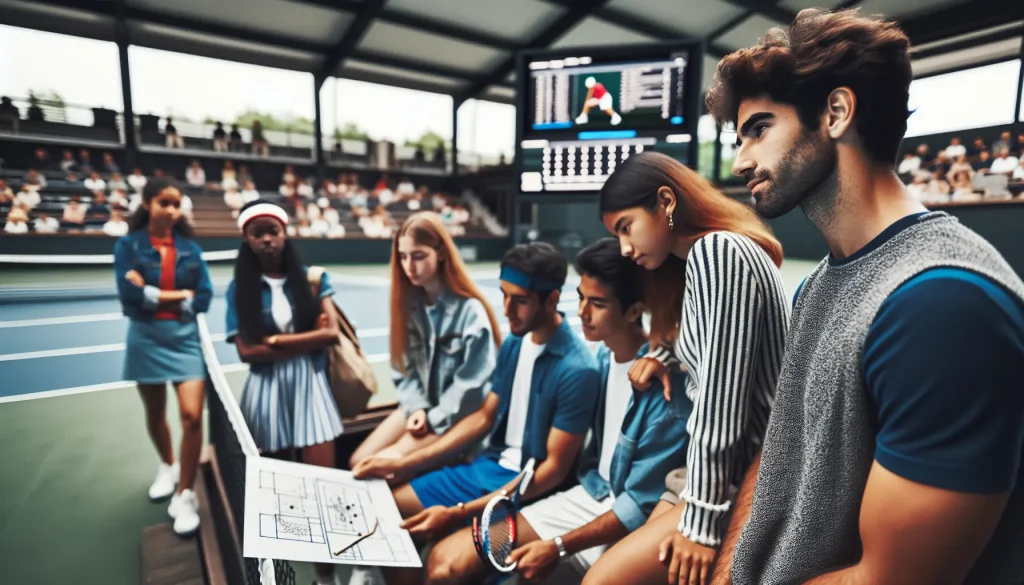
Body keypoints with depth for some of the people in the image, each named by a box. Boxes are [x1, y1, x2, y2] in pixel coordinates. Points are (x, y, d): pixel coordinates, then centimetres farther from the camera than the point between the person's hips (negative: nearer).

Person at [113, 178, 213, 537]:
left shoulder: (190, 248, 2)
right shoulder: (128, 245, -2)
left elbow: (204, 298, -4)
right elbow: (129, 294, -14)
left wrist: (152, 294, -9)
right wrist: (179, 295, -10)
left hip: (185, 337, 0)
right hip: (145, 339, 0)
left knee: (192, 416, -10)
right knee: (155, 414, 16)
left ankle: (185, 495, 6)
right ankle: (167, 466, 44)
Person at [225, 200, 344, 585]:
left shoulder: (312, 279, 2)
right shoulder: (239, 288, 2)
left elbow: (332, 333, -7)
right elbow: (247, 352, -6)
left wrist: (276, 341, -10)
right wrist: (306, 340, -10)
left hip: (310, 384, 0)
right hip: (267, 389, 1)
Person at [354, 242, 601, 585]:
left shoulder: (577, 370, -23)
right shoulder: (513, 344, 0)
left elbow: (555, 469, -20)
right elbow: (484, 418, 6)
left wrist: (458, 513, -22)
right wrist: (403, 464, 1)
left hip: (532, 487, -7)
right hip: (490, 465, 7)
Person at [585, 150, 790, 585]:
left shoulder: (720, 251, -18)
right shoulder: (696, 260, 12)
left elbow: (723, 394, -21)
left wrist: (702, 521, -17)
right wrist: (665, 355, 5)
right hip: (727, 467, 9)